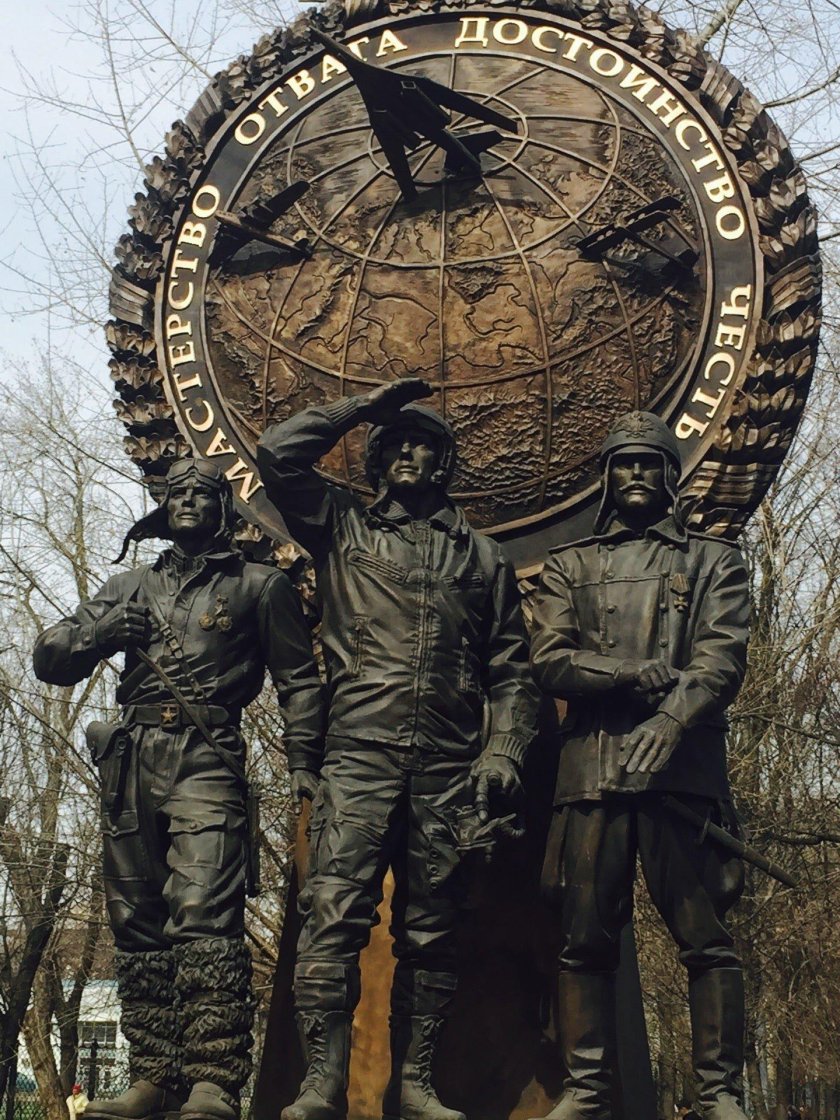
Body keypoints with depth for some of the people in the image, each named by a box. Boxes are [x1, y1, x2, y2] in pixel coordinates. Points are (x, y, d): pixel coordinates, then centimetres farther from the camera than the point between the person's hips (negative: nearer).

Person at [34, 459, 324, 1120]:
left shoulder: (258, 586, 14)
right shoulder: (132, 588, 23)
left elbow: (299, 679, 11)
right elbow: (50, 659, 20)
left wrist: (304, 762, -2)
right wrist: (98, 631, -1)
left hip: (205, 759, -5)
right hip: (130, 762, 5)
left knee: (202, 911, -19)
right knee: (137, 922, 3)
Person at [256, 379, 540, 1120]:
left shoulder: (482, 556, 19)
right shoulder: (343, 528, 17)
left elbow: (511, 672, 15)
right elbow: (278, 454, 5)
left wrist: (505, 752, 0)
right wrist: (364, 408, 13)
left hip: (447, 768, 2)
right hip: (359, 755, -1)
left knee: (430, 931, 3)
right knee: (336, 912, -13)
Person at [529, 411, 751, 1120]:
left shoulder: (714, 562, 16)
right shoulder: (570, 566, 21)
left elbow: (721, 662, 0)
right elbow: (550, 663, 5)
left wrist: (668, 726, -18)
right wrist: (643, 674, -9)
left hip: (684, 765, -1)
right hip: (592, 768, 2)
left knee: (705, 938, -3)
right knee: (585, 939, 2)